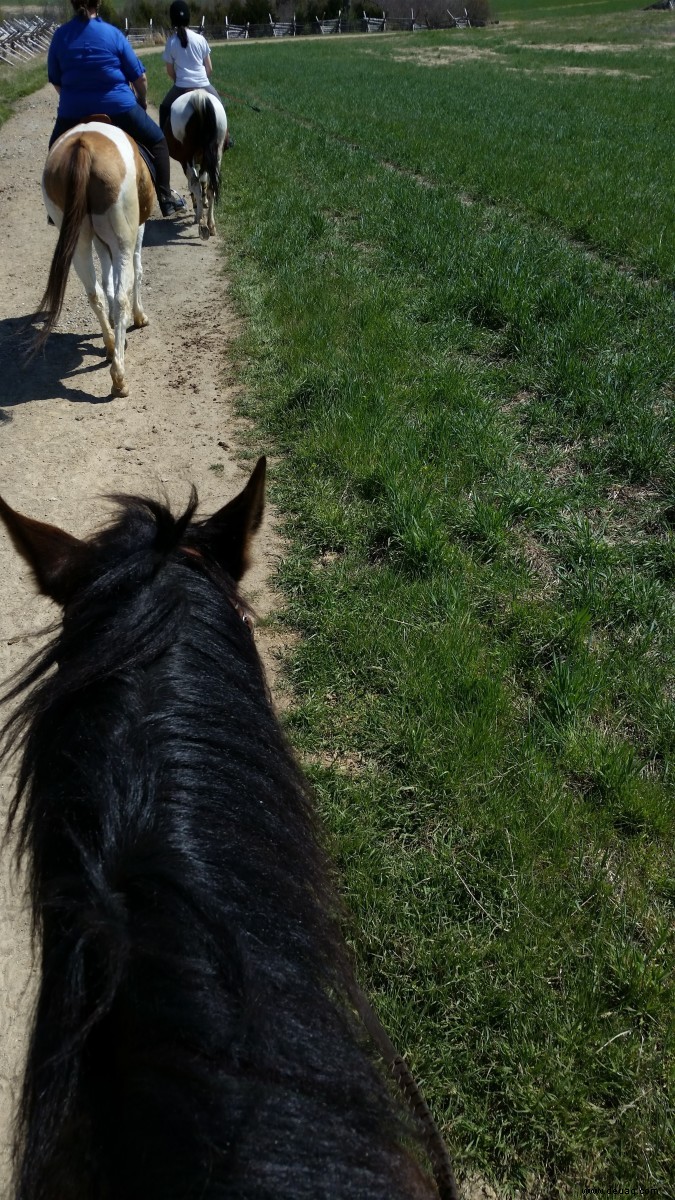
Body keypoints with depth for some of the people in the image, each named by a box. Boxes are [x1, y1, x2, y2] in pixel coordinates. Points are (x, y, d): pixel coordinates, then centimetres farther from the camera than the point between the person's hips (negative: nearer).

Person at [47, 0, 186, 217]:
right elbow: (140, 77, -1)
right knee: (158, 141, 18)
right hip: (119, 107, -2)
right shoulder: (113, 33, -5)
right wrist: (142, 101, 19)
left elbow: (56, 81, 9)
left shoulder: (60, 36, 1)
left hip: (73, 111, 2)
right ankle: (165, 198, 12)